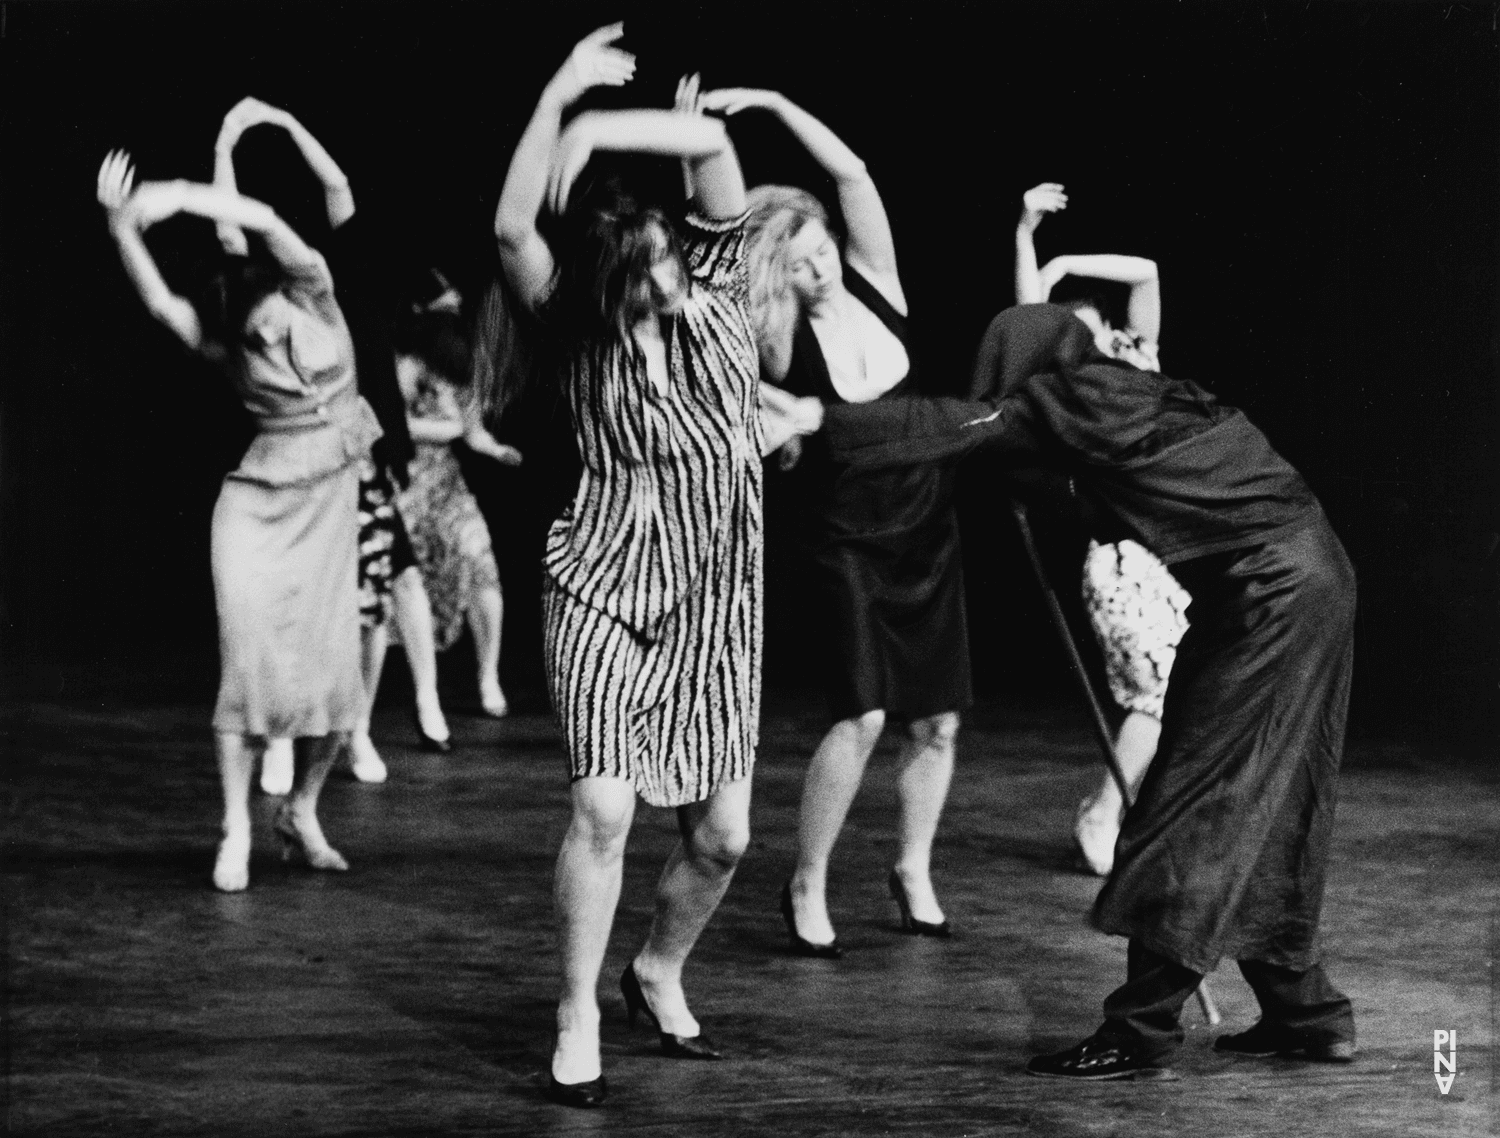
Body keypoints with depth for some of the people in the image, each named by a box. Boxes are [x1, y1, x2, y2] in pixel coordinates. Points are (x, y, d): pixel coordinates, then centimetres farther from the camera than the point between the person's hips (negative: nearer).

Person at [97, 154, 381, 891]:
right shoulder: (232, 350, -5)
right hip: (257, 509, -2)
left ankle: (301, 813, 21)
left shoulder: (313, 295, -3)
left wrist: (178, 196, -28)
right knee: (250, 661, -13)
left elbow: (267, 225, -19)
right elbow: (161, 303, -20)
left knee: (334, 673, 0)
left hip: (331, 508, 2)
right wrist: (121, 227, -33)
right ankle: (236, 831, -6)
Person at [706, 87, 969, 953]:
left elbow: (854, 175, -11)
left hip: (930, 531, 4)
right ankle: (808, 888, -4)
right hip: (847, 541, -4)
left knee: (939, 721, 7)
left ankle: (915, 871, 26)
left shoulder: (874, 286, -4)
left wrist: (774, 102, -18)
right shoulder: (775, 339, -11)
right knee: (863, 717, -17)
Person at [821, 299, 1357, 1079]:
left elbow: (954, 428, -11)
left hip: (1273, 595, -9)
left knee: (1193, 808, -6)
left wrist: (817, 423, -8)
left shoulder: (1073, 401, -9)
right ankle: (1305, 1011, 24)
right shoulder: (1123, 393, 15)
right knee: (1264, 811, 17)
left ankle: (1140, 1032, -3)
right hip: (1309, 582, 9)